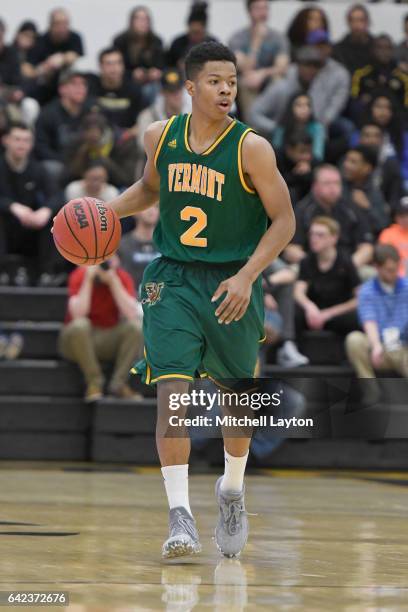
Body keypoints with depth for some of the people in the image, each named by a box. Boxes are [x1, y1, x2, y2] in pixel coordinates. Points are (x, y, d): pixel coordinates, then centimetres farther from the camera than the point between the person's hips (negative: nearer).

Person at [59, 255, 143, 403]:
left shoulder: (122, 278, -6)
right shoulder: (79, 276, -12)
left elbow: (132, 314, -22)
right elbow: (78, 314, -27)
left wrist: (114, 281, -26)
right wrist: (88, 279, -27)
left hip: (109, 339, 2)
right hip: (78, 337, -2)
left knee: (136, 326, -24)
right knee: (80, 324, -35)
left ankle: (118, 383, -20)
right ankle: (94, 382, -22)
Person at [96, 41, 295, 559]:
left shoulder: (251, 148, -12)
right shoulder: (160, 136, 0)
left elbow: (284, 220, -9)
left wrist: (246, 276, -19)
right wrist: (107, 210, 3)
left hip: (232, 283, -1)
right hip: (172, 281, 2)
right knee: (171, 390, -14)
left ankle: (232, 491, 38)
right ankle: (180, 514, -16)